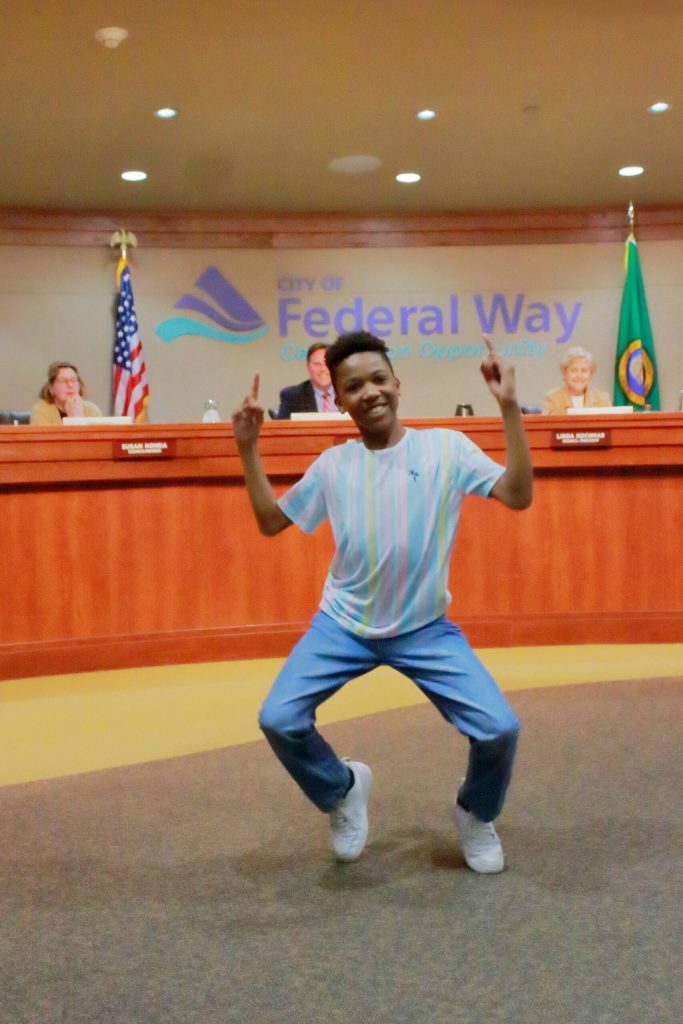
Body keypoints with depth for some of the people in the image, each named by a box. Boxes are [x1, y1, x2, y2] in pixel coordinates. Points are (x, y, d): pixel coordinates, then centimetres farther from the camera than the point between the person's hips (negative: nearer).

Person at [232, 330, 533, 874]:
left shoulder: (446, 447, -7)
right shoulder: (332, 463, 1)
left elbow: (518, 496, -17)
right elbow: (271, 522, 9)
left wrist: (509, 406, -23)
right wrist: (248, 448, -1)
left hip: (427, 629, -1)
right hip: (343, 625, 2)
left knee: (500, 728, -15)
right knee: (278, 720, -14)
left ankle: (476, 815, 20)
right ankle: (343, 789, 19)